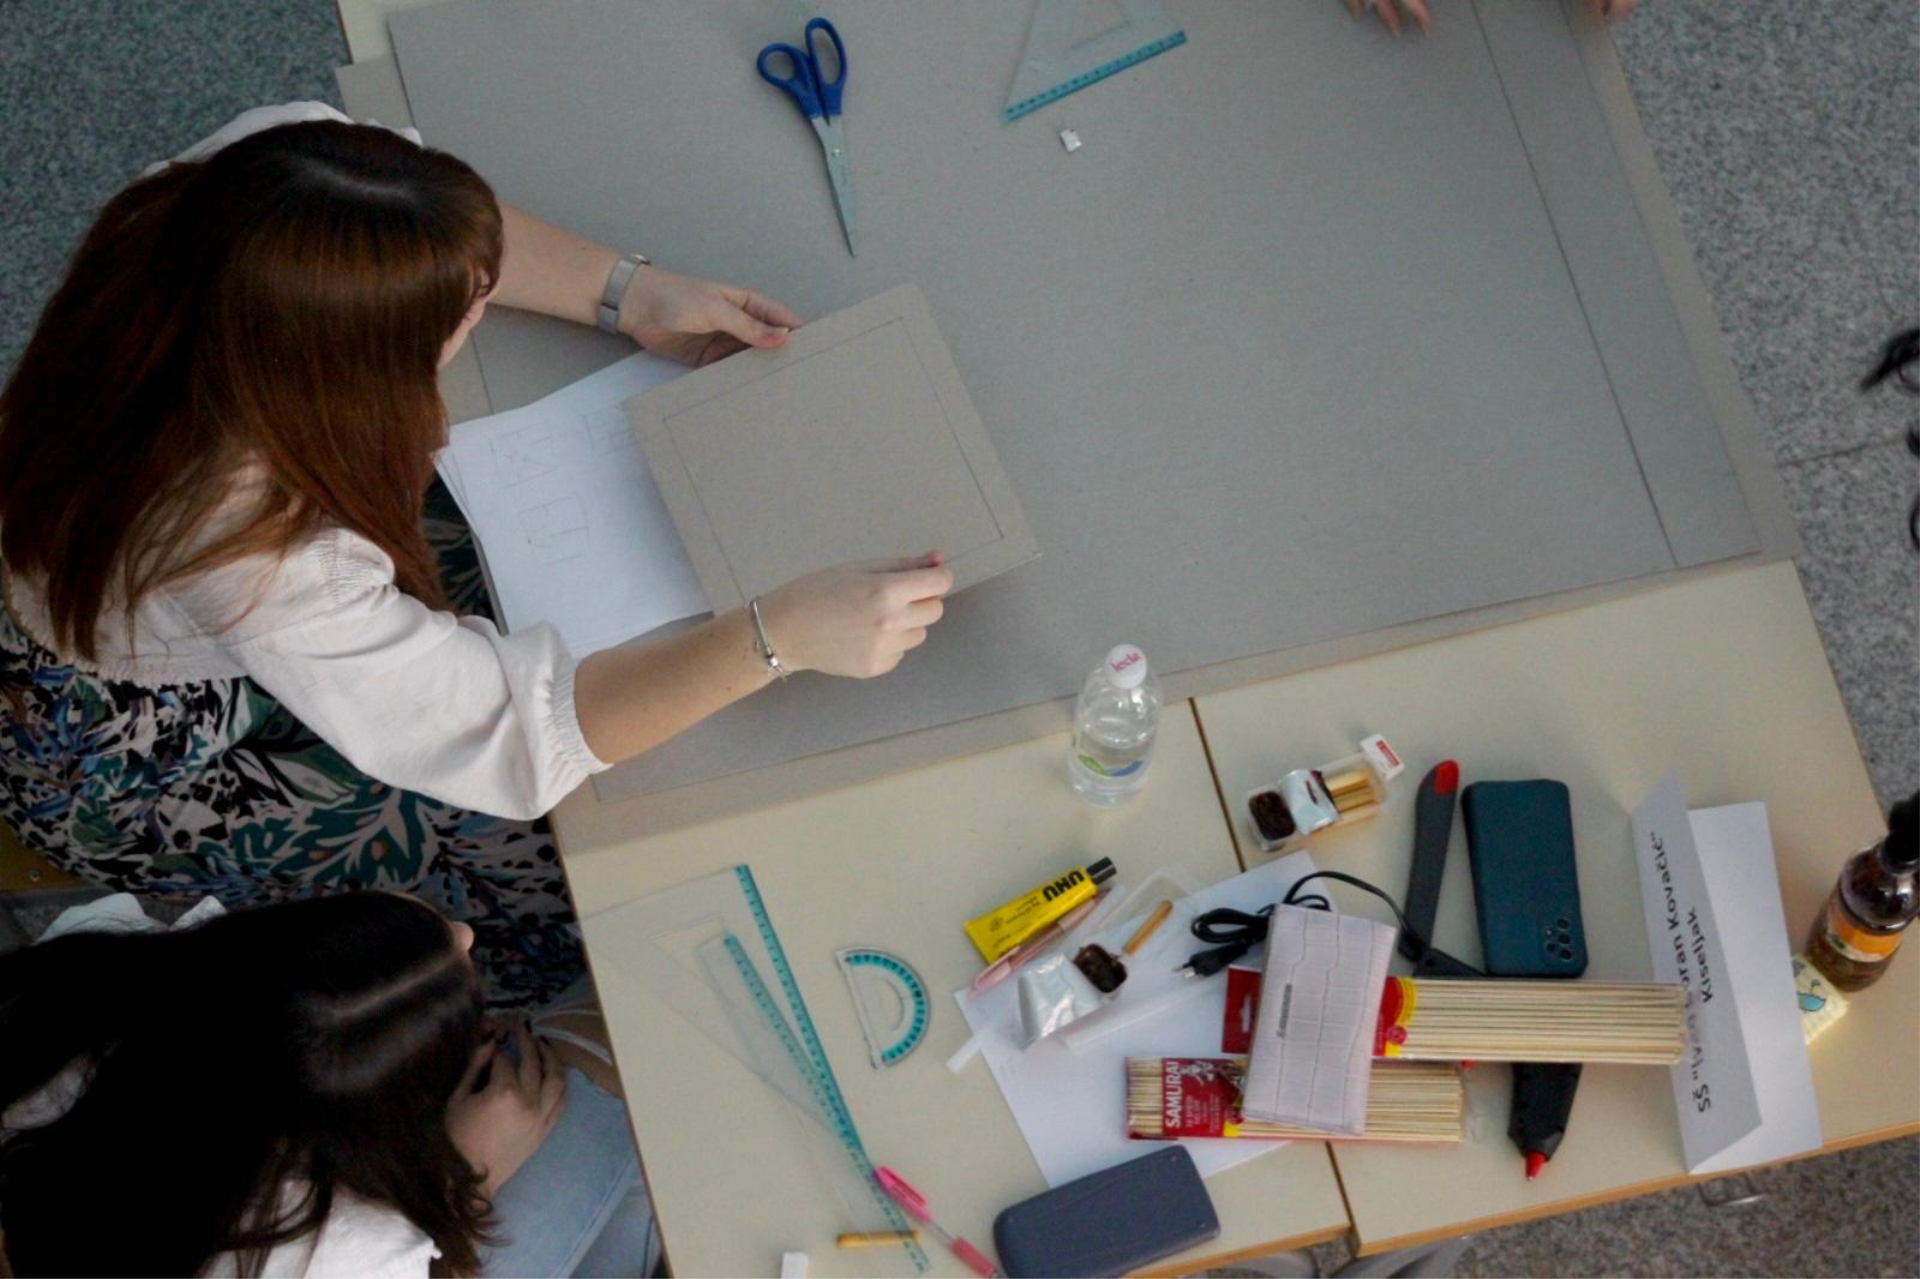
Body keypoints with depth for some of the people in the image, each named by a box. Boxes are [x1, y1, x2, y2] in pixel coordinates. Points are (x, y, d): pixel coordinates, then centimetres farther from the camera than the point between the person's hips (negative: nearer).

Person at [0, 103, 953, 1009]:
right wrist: (779, 637, -39)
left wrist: (635, 298, -15)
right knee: (548, 860, -4)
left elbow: (436, 227, -8)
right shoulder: (269, 559, -45)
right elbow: (515, 735, -36)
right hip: (133, 770, -7)